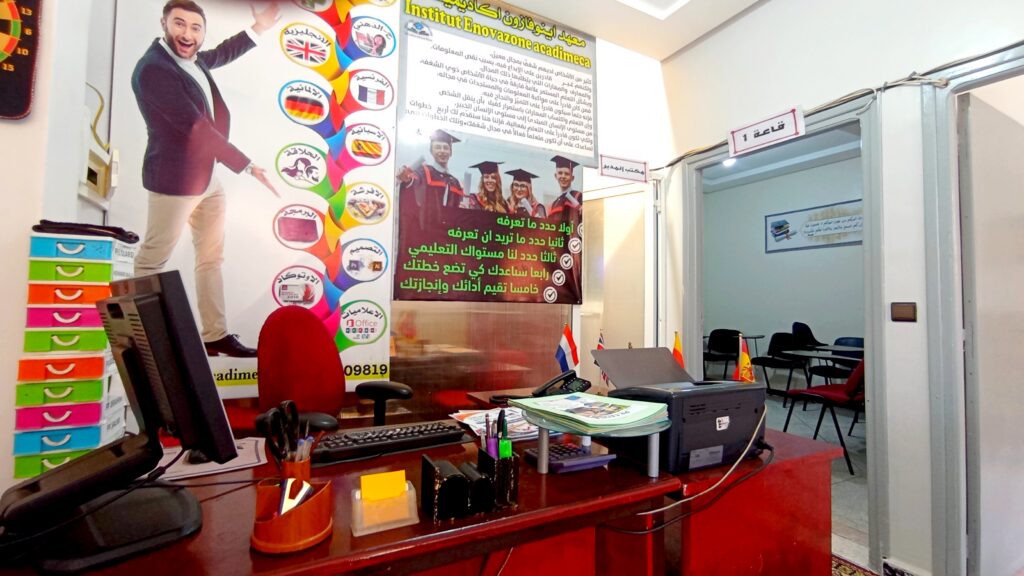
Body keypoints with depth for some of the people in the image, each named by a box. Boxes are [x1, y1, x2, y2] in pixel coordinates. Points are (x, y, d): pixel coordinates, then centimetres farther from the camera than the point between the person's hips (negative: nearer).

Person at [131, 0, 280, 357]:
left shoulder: (191, 59, 8)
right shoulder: (153, 69, -18)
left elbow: (219, 56, 31)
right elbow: (195, 127, -23)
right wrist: (247, 166, -21)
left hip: (209, 179, 9)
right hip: (175, 181, -9)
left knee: (211, 260, 9)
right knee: (151, 262, 3)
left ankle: (215, 335, 17)